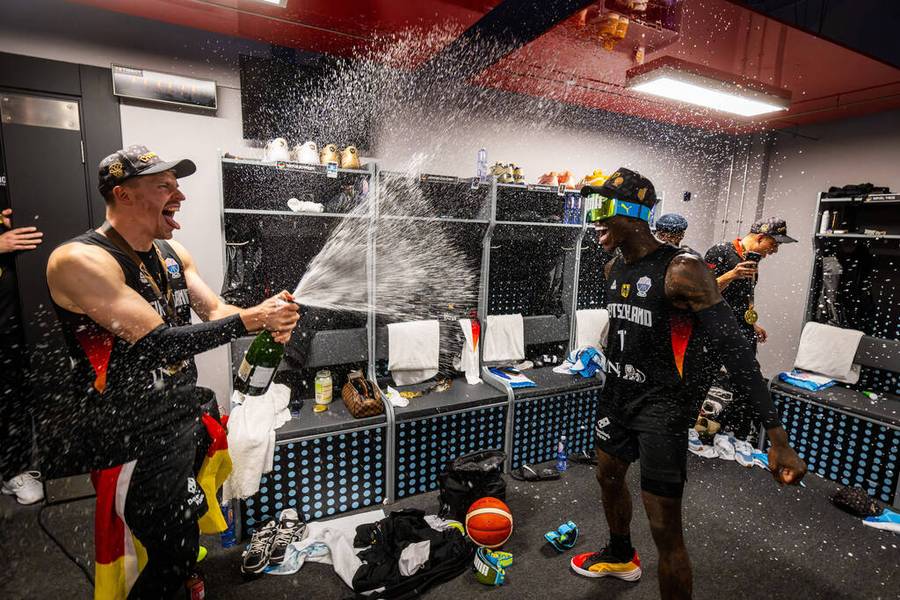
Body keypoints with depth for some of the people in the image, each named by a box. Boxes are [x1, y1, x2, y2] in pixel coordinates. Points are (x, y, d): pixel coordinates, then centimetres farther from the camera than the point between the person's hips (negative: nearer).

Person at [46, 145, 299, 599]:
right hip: (134, 439, -7)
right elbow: (158, 343, -29)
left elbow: (214, 312, 0)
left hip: (182, 421, 7)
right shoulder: (79, 260, -21)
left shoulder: (173, 253, 4)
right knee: (176, 554, 4)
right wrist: (251, 319, -28)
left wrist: (269, 321, -21)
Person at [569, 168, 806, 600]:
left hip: (662, 407, -8)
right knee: (608, 478, 25)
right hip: (618, 394, 8)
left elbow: (732, 347, -24)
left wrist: (777, 436, -27)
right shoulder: (614, 269, 3)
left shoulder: (680, 270, -22)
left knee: (665, 530, -2)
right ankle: (621, 557, 53)